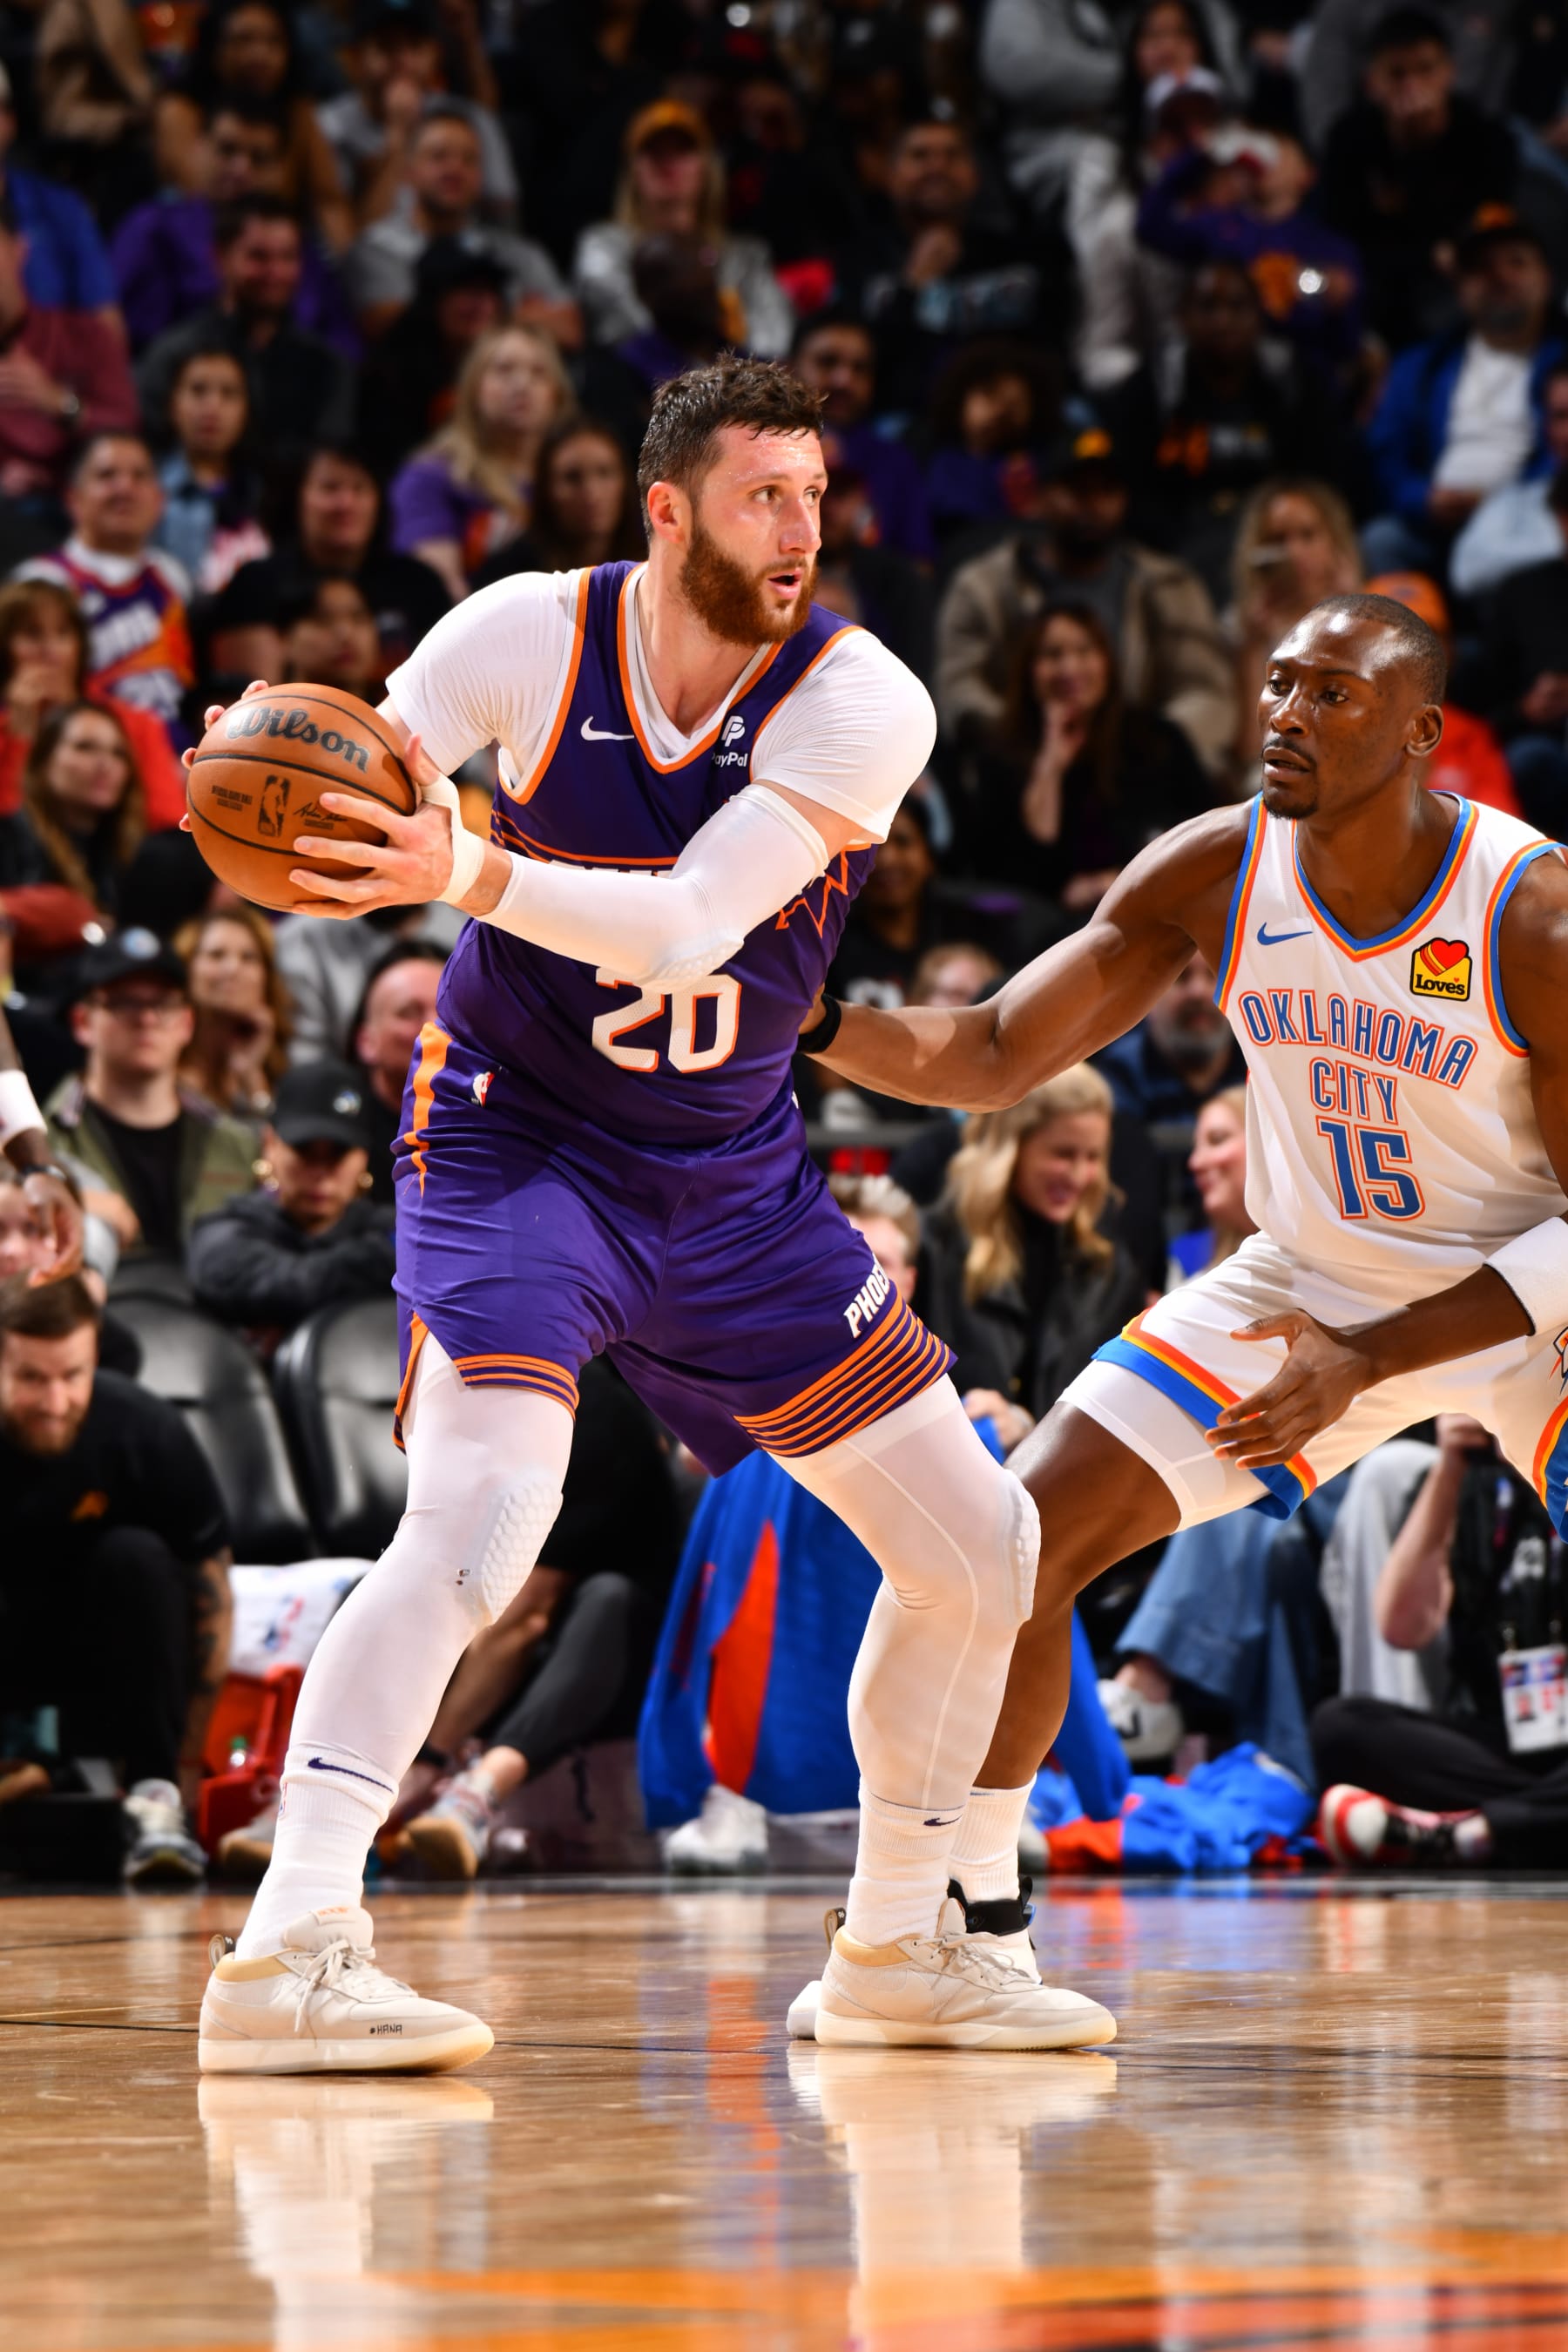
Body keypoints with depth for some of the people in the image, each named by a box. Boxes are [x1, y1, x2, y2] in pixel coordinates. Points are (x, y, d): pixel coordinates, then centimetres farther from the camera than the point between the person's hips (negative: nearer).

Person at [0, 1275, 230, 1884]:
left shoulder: (147, 1432, -20)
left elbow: (210, 1596, -12)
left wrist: (190, 1758, -13)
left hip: (100, 1650, 1)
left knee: (137, 1559, -29)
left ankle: (153, 1795, -27)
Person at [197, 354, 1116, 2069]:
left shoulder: (861, 706, -16)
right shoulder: (527, 641, -14)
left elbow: (689, 925, -29)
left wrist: (467, 873, -43)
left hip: (730, 1176, 4)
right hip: (516, 1139, -4)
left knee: (979, 1549, 6)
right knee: (481, 1515, -29)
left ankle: (898, 1945, 26)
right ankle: (285, 1955, -30)